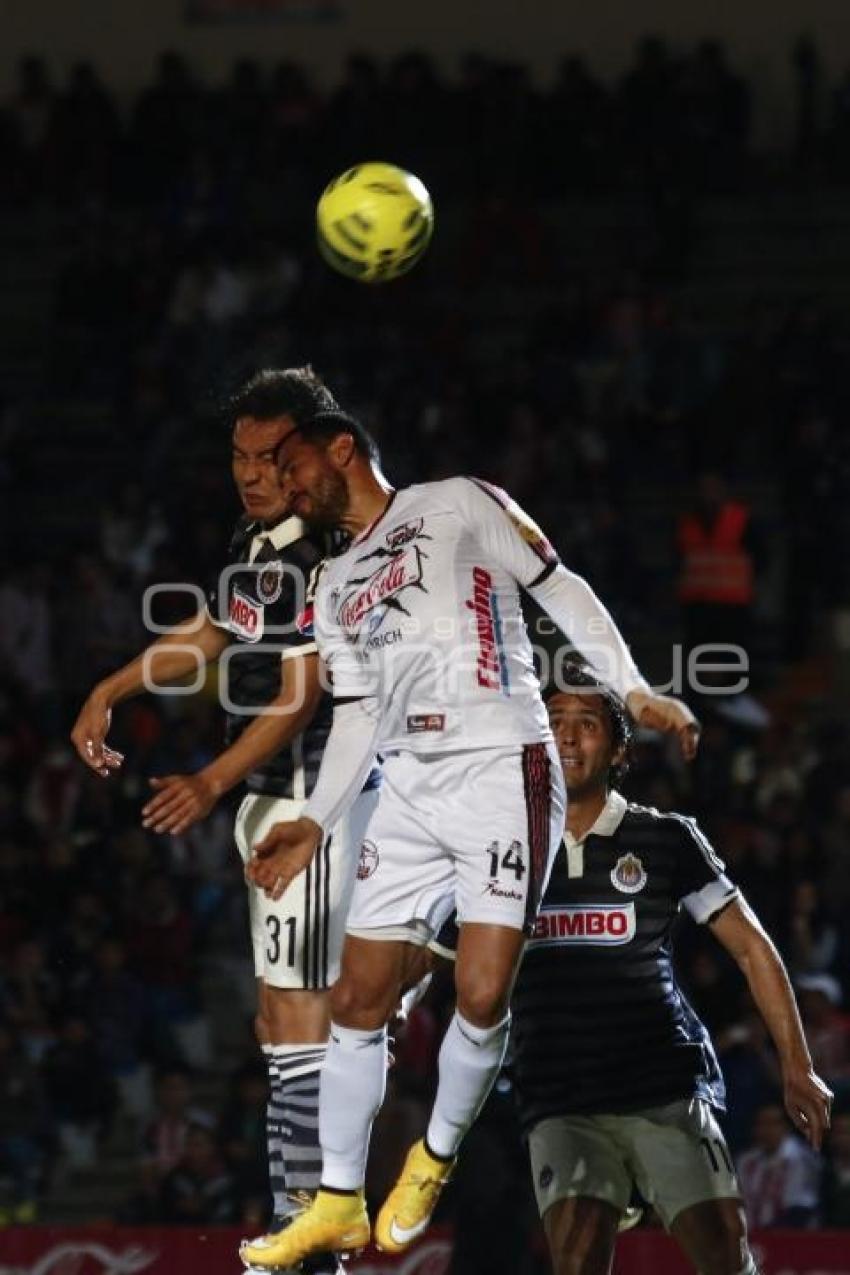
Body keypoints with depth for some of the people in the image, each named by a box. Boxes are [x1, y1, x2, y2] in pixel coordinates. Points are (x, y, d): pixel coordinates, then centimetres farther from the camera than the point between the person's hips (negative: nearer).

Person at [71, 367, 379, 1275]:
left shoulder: (325, 558, -15)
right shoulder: (255, 544, 13)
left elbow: (302, 697, -21)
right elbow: (209, 633, 29)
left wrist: (211, 784, -27)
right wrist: (108, 694, 34)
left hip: (316, 801, -10)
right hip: (272, 801, 10)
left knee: (299, 1013, -12)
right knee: (279, 1019, 11)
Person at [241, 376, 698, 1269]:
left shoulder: (457, 506, 4)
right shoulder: (337, 589, 23)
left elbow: (561, 590, 2)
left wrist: (634, 692, -7)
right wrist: (316, 821, 13)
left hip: (501, 769, -6)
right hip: (410, 793, 6)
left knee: (481, 996, -14)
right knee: (358, 999, 1)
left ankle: (436, 1157, 9)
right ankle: (337, 1203, 9)